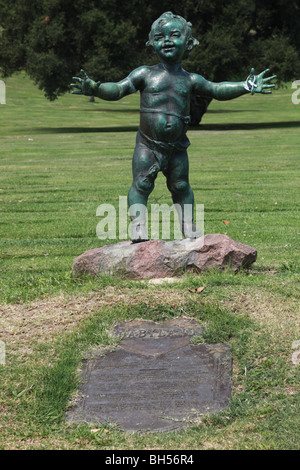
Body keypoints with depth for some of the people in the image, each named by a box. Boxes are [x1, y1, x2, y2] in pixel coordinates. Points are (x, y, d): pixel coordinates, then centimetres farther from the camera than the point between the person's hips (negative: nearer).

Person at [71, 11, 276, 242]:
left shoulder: (190, 80, 7)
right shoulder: (145, 74, 1)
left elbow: (216, 90, 20)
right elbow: (117, 90, -4)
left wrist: (245, 86, 13)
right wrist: (94, 88, -21)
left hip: (177, 146, 2)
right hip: (148, 144, -2)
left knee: (181, 187, 13)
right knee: (141, 184, -10)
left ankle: (188, 226, 28)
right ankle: (138, 226, -2)